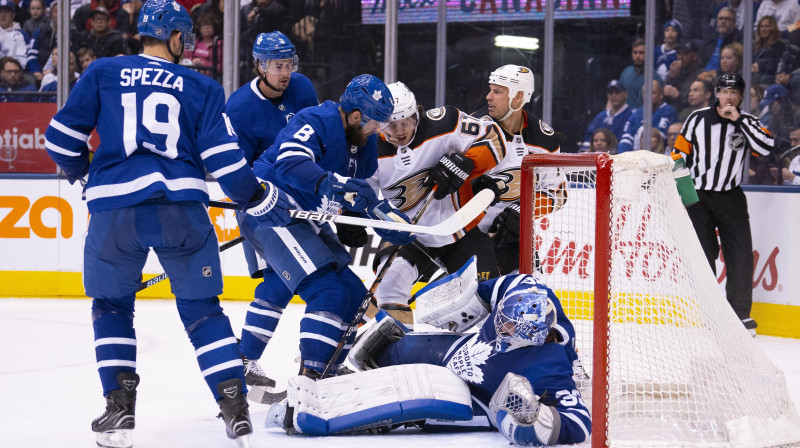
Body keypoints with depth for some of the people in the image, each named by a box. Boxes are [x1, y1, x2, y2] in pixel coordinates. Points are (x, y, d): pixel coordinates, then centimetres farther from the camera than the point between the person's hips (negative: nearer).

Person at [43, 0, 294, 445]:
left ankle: (120, 407, 8)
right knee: (201, 307, 14)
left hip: (114, 208, 0)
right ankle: (235, 405, 5)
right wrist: (259, 199, 17)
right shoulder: (200, 87, 12)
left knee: (112, 305, 19)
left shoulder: (102, 73, 11)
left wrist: (79, 172, 31)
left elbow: (62, 137, 10)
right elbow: (223, 155, 4)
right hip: (182, 206, 0)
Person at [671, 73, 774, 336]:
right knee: (703, 255, -2)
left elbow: (766, 147, -17)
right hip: (697, 196, -1)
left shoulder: (748, 123, 1)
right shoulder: (698, 119, 0)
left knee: (741, 255, -5)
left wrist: (739, 120, -20)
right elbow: (679, 153, 6)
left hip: (731, 198, 1)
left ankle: (740, 313, 4)